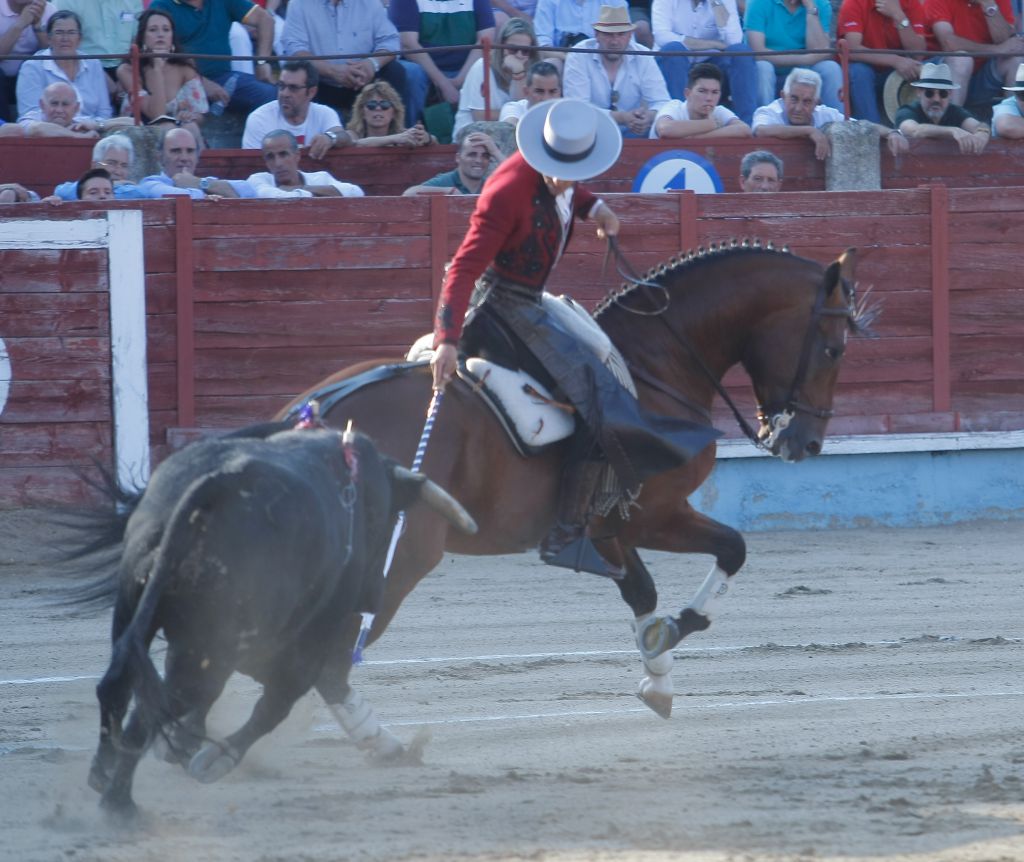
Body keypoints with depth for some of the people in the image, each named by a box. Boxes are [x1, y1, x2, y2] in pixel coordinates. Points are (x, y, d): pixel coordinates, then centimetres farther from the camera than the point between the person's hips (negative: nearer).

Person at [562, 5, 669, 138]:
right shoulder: (579, 57, -12)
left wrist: (649, 116, -30)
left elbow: (661, 103, -5)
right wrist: (621, 118, -33)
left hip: (630, 133, 3)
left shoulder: (643, 57, -3)